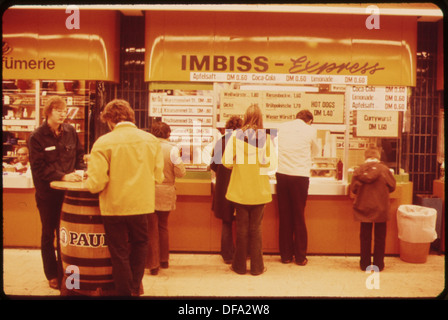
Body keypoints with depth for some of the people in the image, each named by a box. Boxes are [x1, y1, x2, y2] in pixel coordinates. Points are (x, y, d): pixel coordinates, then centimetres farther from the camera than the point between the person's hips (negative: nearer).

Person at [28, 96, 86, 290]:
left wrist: (80, 171, -5)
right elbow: (39, 167, -12)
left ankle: (65, 272, 23)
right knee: (49, 234, 11)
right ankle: (52, 275, 24)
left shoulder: (70, 131, 3)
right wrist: (62, 176, -21)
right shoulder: (36, 137, -7)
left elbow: (79, 154, 12)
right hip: (47, 193, -2)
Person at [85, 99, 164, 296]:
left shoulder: (103, 143, -15)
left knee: (120, 253, 14)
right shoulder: (151, 140, -4)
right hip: (142, 204, 3)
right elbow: (158, 176, 0)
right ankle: (136, 286, 30)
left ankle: (125, 292, 27)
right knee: (139, 244, 26)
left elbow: (95, 184, -18)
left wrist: (89, 182, 5)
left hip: (114, 206, -3)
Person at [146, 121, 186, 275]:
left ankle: (153, 264, 11)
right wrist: (179, 159, 9)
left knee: (152, 228, 7)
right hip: (166, 194, 1)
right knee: (163, 226, 19)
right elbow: (180, 173, -8)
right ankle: (164, 260, 31)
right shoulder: (172, 149, -7)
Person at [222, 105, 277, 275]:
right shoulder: (266, 138, -6)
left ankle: (240, 266, 21)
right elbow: (272, 165, -7)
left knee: (242, 227, 10)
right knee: (255, 228, 10)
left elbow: (226, 162, -8)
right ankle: (256, 266, 18)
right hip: (259, 190, 0)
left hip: (240, 190, 0)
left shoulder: (235, 136, -7)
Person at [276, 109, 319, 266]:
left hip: (282, 174, 2)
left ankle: (286, 255, 18)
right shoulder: (311, 130, 2)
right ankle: (300, 257, 15)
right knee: (299, 217, 6)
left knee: (284, 216, 9)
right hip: (300, 175, -2)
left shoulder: (281, 127, 9)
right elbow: (314, 152, 18)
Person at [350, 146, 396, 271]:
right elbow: (392, 186, 3)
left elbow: (353, 188, -1)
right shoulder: (384, 169, -8)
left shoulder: (359, 170, -6)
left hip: (363, 208, 1)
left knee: (365, 236, 11)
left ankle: (365, 264, 17)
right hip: (381, 208, -1)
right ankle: (378, 264, 17)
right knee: (380, 237, 11)